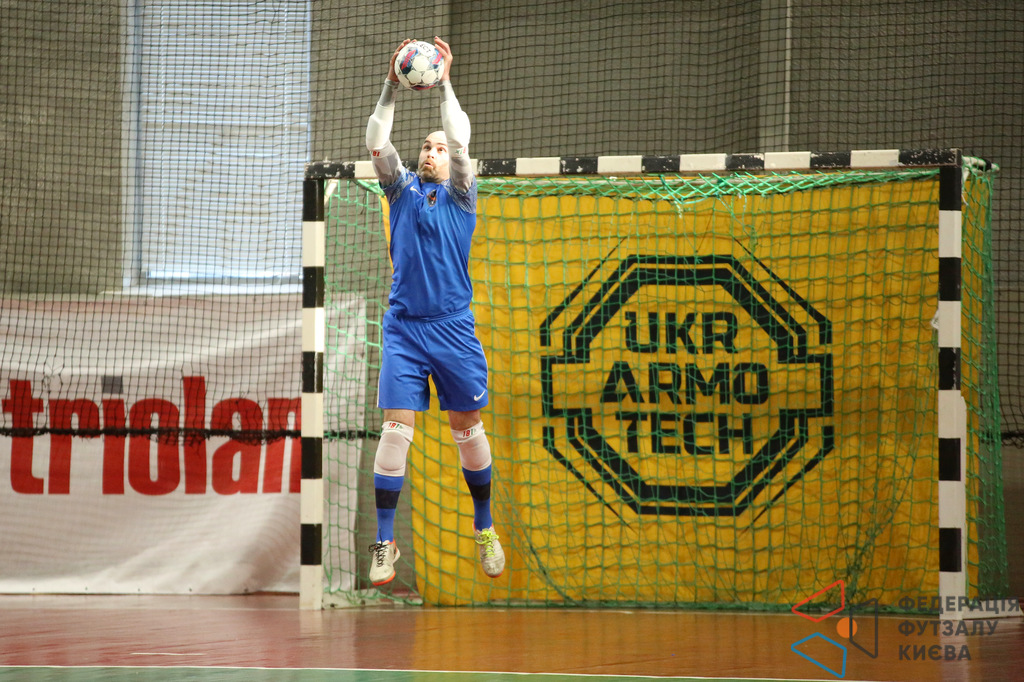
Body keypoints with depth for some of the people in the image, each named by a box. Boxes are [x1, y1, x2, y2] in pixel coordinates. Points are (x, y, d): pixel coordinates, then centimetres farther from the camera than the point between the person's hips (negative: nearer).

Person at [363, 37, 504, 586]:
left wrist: (445, 85, -16)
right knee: (396, 429, -7)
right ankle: (384, 543, -5)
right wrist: (391, 87, -13)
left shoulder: (460, 195, 6)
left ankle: (484, 529, 23)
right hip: (403, 326, 0)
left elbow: (461, 140, -11)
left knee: (468, 429, 6)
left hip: (453, 328, 0)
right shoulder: (402, 191, 10)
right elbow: (377, 143, -4)